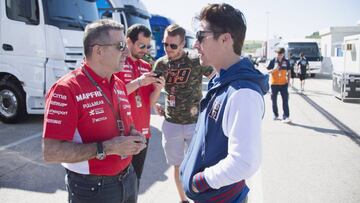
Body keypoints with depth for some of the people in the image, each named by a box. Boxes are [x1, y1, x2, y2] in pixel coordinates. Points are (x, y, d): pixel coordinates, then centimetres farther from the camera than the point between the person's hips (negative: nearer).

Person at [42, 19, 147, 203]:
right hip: (92, 188, -7)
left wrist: (134, 135, -5)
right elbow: (51, 152, -23)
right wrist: (106, 148, -27)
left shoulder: (119, 84, 5)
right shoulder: (66, 89, -19)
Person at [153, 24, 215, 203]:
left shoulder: (196, 61, -10)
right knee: (177, 166, 16)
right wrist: (155, 104, 3)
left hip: (195, 122, -3)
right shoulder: (160, 64, 1)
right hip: (171, 123, 3)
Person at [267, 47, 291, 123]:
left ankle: (286, 117, -9)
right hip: (274, 84, 0)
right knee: (274, 100, 8)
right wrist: (274, 69, -22)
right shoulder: (272, 61, -3)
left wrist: (288, 80, 6)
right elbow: (268, 71, -4)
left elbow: (288, 72, 13)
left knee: (285, 100, -7)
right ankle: (275, 115, 24)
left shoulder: (286, 62, 3)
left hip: (284, 83, 1)